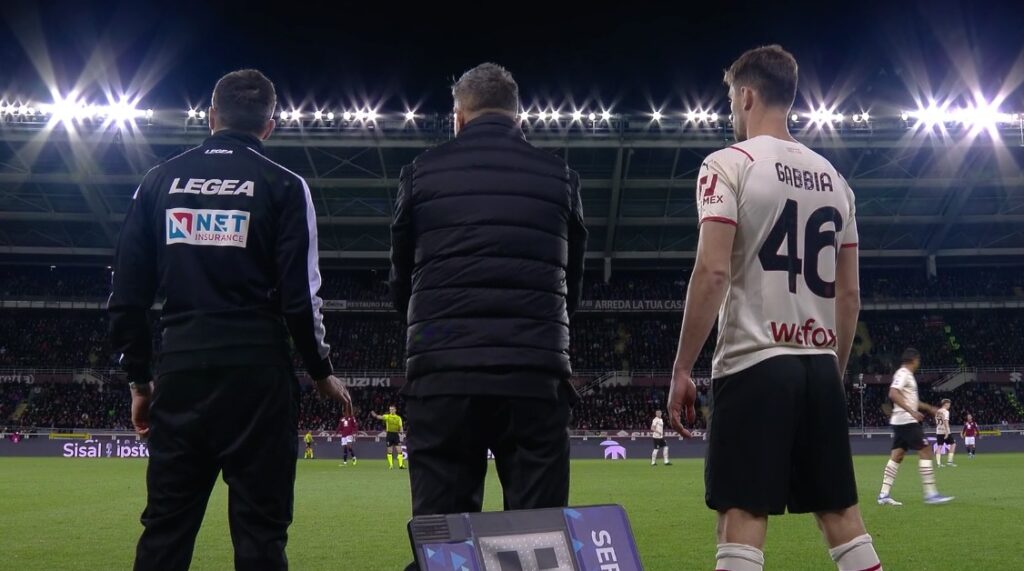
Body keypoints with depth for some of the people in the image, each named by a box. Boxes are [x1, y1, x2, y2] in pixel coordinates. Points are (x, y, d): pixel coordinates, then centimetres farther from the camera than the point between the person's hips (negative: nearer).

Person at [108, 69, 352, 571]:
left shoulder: (160, 180, 10)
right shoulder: (282, 186, 0)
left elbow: (128, 293, 8)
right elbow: (300, 295, -6)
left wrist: (138, 379, 17)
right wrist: (322, 372, 8)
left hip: (181, 369, 3)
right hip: (257, 371, -3)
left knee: (165, 529, 8)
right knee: (259, 528, 1)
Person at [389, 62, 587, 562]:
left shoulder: (423, 172, 8)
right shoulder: (557, 176, 9)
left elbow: (401, 277, 14)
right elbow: (572, 281, 15)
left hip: (442, 373, 0)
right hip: (535, 373, 0)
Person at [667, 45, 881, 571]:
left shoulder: (729, 164, -5)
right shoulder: (832, 177, 15)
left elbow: (712, 272, -15)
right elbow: (849, 294, 14)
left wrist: (681, 369, -10)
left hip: (754, 365, -6)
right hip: (819, 366, 6)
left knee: (742, 515, -5)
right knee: (839, 511, 12)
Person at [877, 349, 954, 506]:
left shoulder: (905, 374, 20)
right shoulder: (903, 374, -11)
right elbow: (893, 394, -25)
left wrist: (929, 408, 32)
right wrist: (912, 411, -29)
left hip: (900, 422, 10)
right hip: (907, 421, -10)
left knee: (897, 456, 6)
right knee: (925, 452, -8)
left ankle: (884, 495, 3)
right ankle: (931, 494, -9)